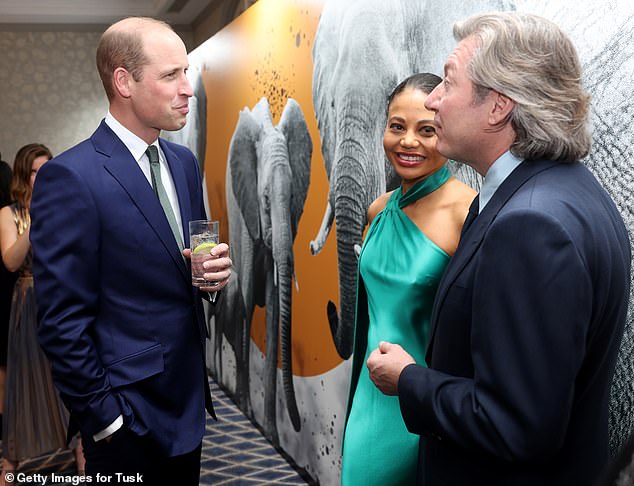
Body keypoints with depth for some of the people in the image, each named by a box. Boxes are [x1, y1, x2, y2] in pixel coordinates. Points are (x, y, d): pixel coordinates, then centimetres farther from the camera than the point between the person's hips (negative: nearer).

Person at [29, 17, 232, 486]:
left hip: (189, 395, 7)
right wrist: (104, 417, -13)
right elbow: (63, 321, -16)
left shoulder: (184, 162, 5)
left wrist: (214, 268, -6)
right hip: (129, 414, -6)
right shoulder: (71, 177, -18)